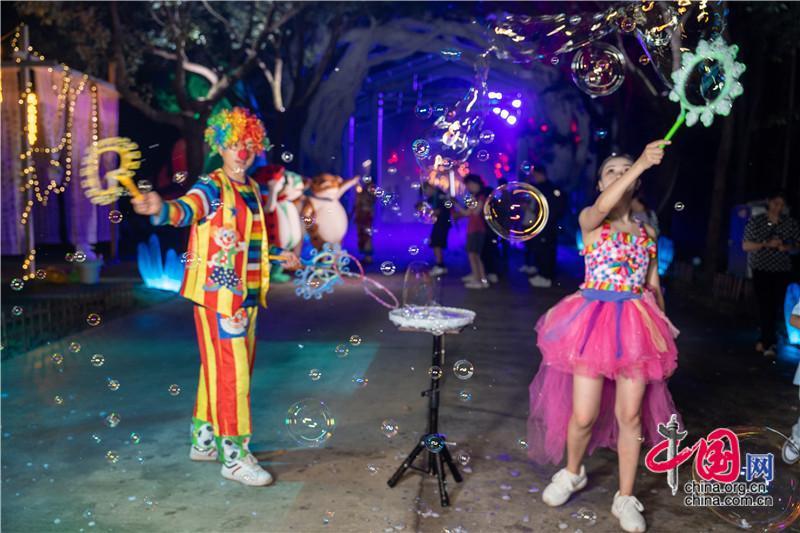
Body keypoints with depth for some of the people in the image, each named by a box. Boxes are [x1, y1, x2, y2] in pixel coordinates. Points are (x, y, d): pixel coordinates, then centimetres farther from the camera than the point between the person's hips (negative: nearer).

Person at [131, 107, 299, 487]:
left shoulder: (252, 189, 12)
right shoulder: (212, 188, -12)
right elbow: (187, 209, -34)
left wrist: (278, 255, 31)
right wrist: (161, 209, -55)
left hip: (245, 297, 8)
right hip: (217, 296, -8)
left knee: (217, 371, 17)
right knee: (230, 374, -4)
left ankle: (203, 441, 32)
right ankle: (234, 457, 7)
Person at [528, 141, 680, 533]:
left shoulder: (647, 231, 11)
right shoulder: (589, 220, -1)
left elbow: (653, 286, 15)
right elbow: (602, 207, -27)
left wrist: (661, 331, 13)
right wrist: (641, 163, -34)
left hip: (636, 325, 3)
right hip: (594, 321, -3)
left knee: (630, 415, 7)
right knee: (584, 415, 0)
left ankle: (625, 499, 23)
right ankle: (572, 472, 31)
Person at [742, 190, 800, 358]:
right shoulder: (756, 221, -2)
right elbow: (745, 245, -2)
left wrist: (786, 247, -14)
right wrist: (767, 244, -16)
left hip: (782, 270, 2)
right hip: (761, 269, -2)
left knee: (775, 306, 0)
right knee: (765, 306, -5)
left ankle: (765, 341, 17)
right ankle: (769, 342, 5)